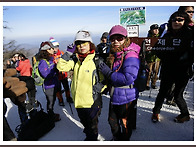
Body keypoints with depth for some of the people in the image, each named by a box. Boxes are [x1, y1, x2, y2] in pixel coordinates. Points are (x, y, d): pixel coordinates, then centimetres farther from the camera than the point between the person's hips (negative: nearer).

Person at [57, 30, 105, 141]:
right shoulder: (75, 60, 2)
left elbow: (106, 78, -7)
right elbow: (61, 66, -5)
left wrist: (99, 88, -19)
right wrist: (68, 53, -10)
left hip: (92, 101, -5)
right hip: (78, 100, 6)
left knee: (92, 125, 15)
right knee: (84, 122, 28)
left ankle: (92, 139, 43)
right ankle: (89, 136, 55)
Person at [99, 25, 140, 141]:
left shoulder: (131, 55, -21)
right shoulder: (114, 54, 7)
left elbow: (128, 78, -30)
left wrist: (109, 73, -24)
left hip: (126, 97, -8)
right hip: (114, 96, 9)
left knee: (125, 123, 16)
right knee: (112, 120, 25)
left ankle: (124, 140, 42)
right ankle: (116, 138, 51)